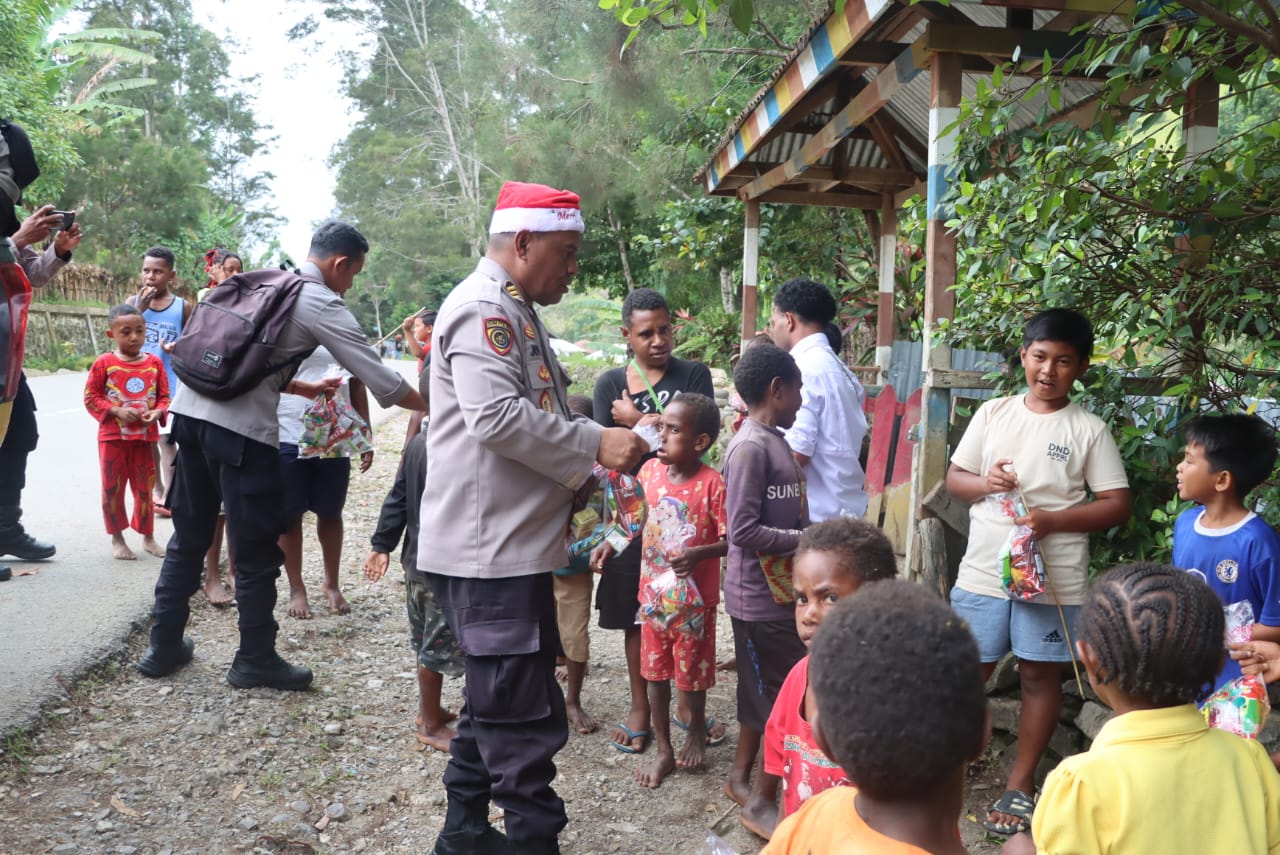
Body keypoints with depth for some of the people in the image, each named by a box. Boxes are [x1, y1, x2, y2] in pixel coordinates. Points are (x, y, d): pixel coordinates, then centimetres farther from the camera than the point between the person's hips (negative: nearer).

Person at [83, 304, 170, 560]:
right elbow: (91, 397, -5)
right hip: (113, 437, -2)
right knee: (113, 488, 7)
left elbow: (165, 397, 6)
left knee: (145, 488, 11)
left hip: (145, 437, 2)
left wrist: (158, 412, -15)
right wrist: (116, 411, -17)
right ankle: (117, 539, 20)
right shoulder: (104, 363, -6)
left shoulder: (155, 363, 1)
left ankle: (148, 536, 25)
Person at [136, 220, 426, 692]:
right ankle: (256, 661, 18)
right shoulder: (322, 305, -5)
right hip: (240, 429, -8)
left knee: (189, 536, 19)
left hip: (190, 409, 8)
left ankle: (164, 646, 29)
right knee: (257, 550, 6)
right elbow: (383, 382, -6)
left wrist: (309, 388, 29)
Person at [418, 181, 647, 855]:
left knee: (497, 704, 21)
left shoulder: (515, 312, 19)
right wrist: (595, 445, -19)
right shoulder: (482, 309, -14)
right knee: (526, 718, -4)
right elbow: (496, 415, -26)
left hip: (511, 546, 11)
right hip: (489, 549, -11)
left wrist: (595, 447, 16)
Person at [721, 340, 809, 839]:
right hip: (762, 598, -9)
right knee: (782, 700, 1)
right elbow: (743, 530, -24)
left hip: (780, 591, 9)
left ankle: (741, 777, 34)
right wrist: (807, 539, -18)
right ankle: (760, 802, 15)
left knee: (763, 690, 19)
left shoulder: (775, 441, 11)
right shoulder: (750, 447, -19)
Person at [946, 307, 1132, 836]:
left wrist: (1053, 520, -17)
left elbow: (1117, 505, -3)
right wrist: (984, 484, -13)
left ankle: (1021, 783, 26)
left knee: (1040, 675, 10)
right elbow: (954, 478, 9)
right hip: (983, 571, 2)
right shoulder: (993, 414, 4)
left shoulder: (1089, 430, -2)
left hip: (1053, 579, -1)